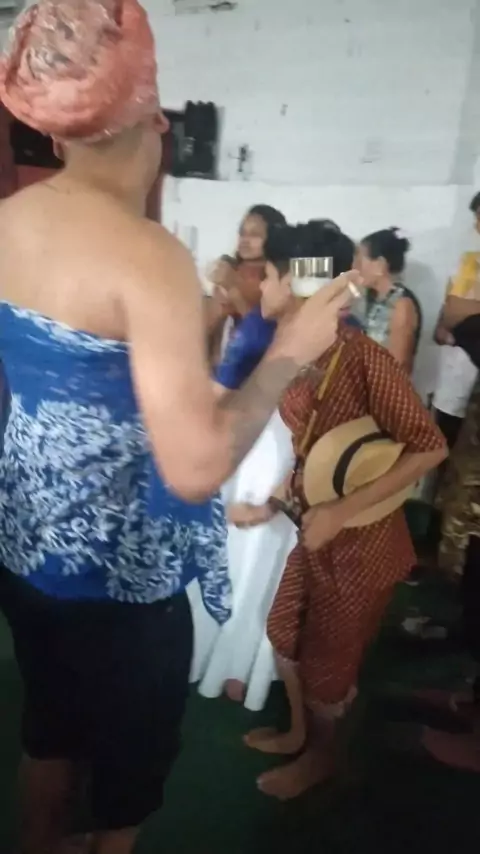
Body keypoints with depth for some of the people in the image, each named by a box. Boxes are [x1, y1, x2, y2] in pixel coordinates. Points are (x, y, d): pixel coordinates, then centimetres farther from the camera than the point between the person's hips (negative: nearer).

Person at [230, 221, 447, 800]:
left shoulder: (361, 355, -26)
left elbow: (430, 447, -24)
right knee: (286, 634, 23)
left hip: (360, 542, -7)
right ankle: (299, 732, 51)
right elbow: (298, 454, 6)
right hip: (307, 527, 7)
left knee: (328, 657, 14)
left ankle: (321, 756, 44)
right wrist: (268, 506, -7)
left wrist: (342, 512, -27)